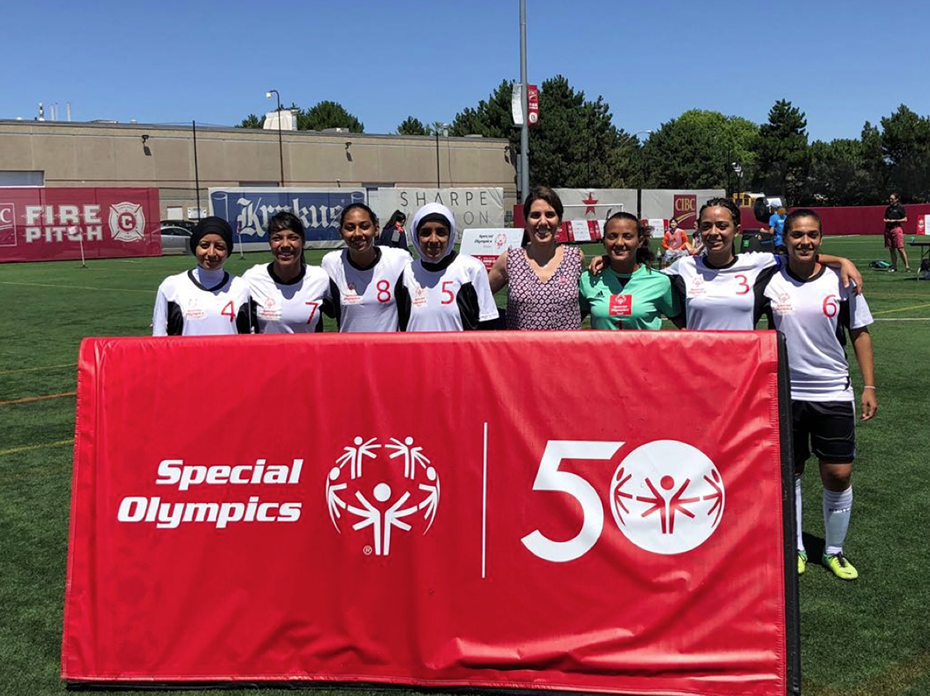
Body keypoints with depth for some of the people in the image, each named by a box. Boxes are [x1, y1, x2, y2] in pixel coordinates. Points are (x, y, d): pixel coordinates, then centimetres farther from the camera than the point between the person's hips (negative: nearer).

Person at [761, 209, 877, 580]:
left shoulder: (841, 282, -3)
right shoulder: (770, 282, -4)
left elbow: (860, 332, 4)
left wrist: (869, 386, 0)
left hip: (834, 393, 0)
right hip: (785, 393, 0)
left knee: (838, 476, 2)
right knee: (788, 474, 9)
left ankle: (834, 552, 23)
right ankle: (794, 549, 26)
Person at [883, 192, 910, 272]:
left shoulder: (900, 208, -1)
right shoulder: (888, 209, 17)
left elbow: (905, 219, -3)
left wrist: (894, 220, -11)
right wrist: (886, 220, 4)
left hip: (897, 228, -6)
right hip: (888, 229, 6)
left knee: (900, 248, -12)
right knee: (891, 249, 7)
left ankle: (907, 266, -7)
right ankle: (894, 266, 13)